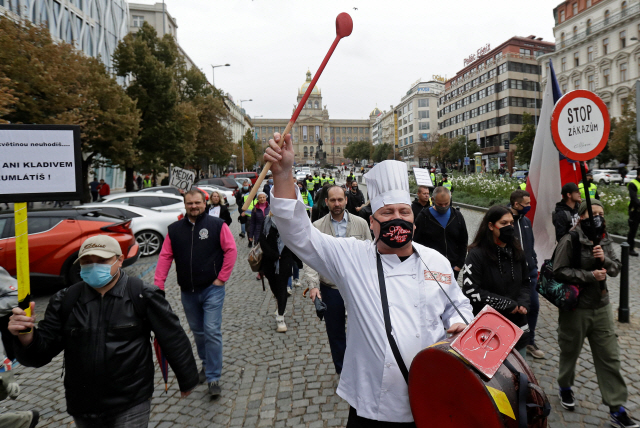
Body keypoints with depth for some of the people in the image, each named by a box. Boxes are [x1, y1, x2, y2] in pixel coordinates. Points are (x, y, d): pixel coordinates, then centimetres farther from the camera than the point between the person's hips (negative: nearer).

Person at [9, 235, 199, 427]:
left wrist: (187, 380, 1)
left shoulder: (143, 296, -13)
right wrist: (26, 335, -23)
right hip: (83, 409, 5)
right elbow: (41, 353, -1)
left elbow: (173, 339, -7)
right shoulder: (65, 301, -2)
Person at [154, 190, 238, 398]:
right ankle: (207, 364, 39)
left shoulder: (217, 225, -5)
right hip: (187, 292, 4)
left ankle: (213, 378, 2)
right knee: (197, 331, 17)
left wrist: (222, 278, -10)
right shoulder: (175, 229, 6)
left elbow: (231, 250, -7)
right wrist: (158, 285, -5)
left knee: (212, 331, -8)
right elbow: (165, 257, 4)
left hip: (212, 289, -4)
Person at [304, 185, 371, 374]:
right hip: (330, 289, 1)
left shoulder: (360, 224, 0)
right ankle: (342, 372, 35)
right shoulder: (317, 227, -2)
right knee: (335, 333, 15)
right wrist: (313, 285, -20)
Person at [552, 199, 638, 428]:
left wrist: (604, 259, -16)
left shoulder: (605, 240, 5)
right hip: (575, 308, -5)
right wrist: (590, 275, -22)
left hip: (601, 307, 5)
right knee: (570, 351, 14)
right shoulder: (570, 240, -14)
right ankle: (565, 388, 39)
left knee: (610, 357, 7)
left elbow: (616, 268, 4)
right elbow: (559, 271, -19)